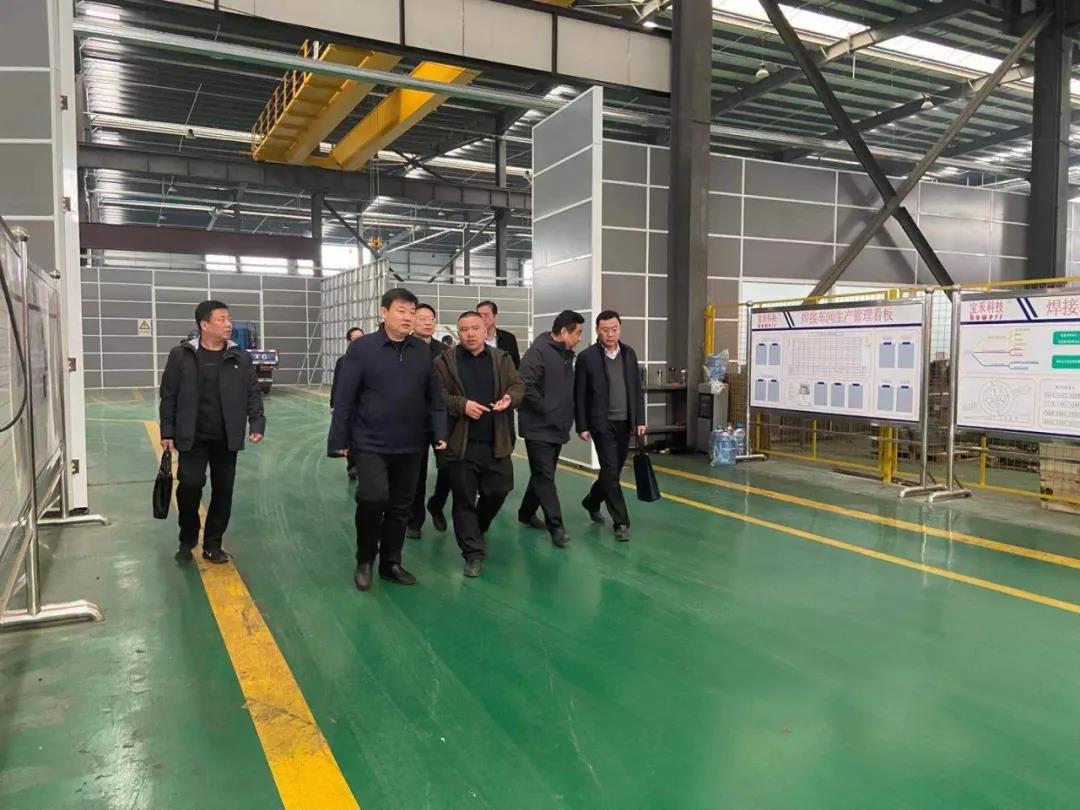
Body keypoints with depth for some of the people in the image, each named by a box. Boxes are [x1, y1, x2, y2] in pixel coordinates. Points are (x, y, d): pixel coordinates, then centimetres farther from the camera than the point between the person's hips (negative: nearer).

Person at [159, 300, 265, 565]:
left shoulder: (240, 357, 2)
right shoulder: (181, 355, -2)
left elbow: (253, 394, 4)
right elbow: (169, 396, 2)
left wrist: (257, 424, -8)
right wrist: (167, 432, -1)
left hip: (227, 438, 2)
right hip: (192, 438, -2)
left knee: (223, 490, 6)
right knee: (190, 485, -7)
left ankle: (213, 544, 21)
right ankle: (187, 541, 17)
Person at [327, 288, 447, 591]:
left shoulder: (423, 351, 4)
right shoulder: (361, 348, -7)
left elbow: (434, 397, 8)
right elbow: (344, 399, -6)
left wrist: (440, 433, 0)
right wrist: (339, 440, -7)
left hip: (411, 446, 4)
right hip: (370, 444, -4)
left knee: (400, 507, 11)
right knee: (374, 498, -16)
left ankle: (391, 563, 30)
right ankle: (364, 560, 9)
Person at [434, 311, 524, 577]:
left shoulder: (502, 358, 8)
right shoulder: (445, 361, 0)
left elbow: (518, 385, 8)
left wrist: (509, 398, -14)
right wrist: (462, 405, -19)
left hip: (496, 442, 3)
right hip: (461, 443, -2)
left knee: (498, 491, 11)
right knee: (464, 499, 1)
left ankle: (476, 528, 40)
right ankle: (473, 552, 12)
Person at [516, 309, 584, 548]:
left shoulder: (567, 354, 12)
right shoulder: (538, 351, -14)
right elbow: (526, 386, -23)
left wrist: (567, 416, 7)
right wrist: (547, 411, -16)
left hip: (558, 428, 9)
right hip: (539, 428, -9)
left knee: (543, 475, 17)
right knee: (545, 477, -6)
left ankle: (527, 512, 32)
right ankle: (556, 526, -3)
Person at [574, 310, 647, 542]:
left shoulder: (629, 354, 7)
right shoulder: (587, 357, -6)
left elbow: (637, 389, 10)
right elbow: (579, 395, -4)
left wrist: (640, 420, 5)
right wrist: (582, 426, -7)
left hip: (625, 422, 5)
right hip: (602, 423, -5)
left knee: (614, 470, 14)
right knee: (611, 471, -6)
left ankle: (592, 502, 38)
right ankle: (621, 522, 2)